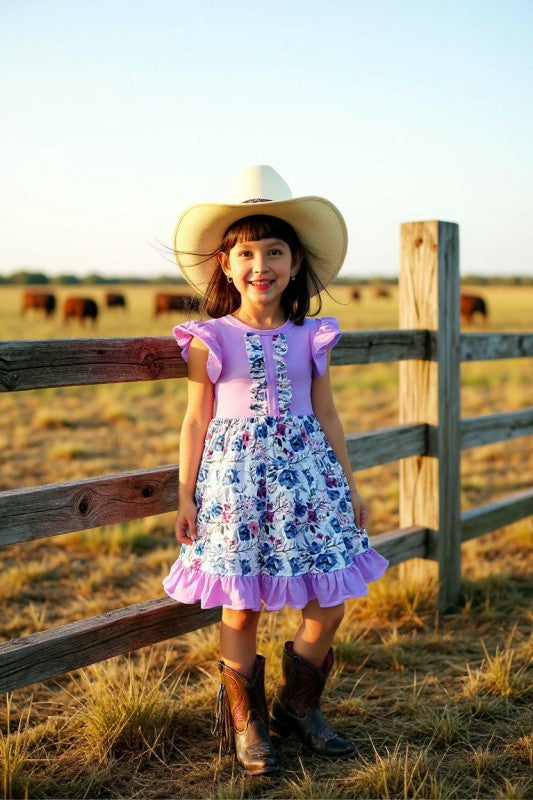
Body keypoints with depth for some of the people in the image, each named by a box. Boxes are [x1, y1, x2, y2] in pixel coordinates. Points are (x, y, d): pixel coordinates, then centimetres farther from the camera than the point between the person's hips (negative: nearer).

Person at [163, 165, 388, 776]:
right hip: (235, 473, -3)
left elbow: (325, 414, 11)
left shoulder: (311, 338, 5)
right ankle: (246, 725, 23)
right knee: (241, 606, 3)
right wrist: (185, 494, 0)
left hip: (305, 472, 3)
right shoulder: (208, 340, -2)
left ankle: (299, 708, 27)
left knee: (329, 601, 3)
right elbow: (197, 419, 2)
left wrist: (348, 484, 13)